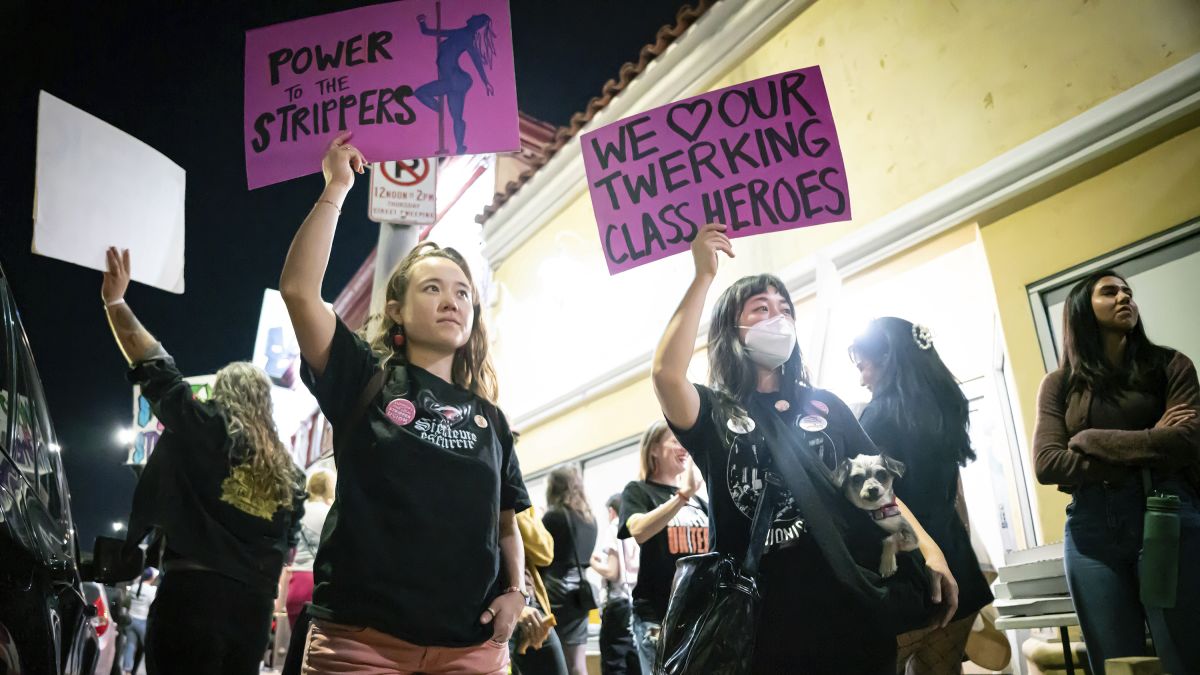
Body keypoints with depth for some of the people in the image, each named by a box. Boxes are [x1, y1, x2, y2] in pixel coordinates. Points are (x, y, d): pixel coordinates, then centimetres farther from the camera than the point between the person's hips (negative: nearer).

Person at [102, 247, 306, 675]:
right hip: (254, 607, 5)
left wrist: (114, 302, 8)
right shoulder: (288, 472, 14)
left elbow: (157, 370, 0)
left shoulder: (207, 431, 0)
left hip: (192, 592, -5)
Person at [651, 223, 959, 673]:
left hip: (846, 611, 3)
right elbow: (666, 374, -19)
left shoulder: (824, 406, 13)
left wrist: (925, 545, -6)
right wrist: (704, 276, -16)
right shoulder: (714, 412, 2)